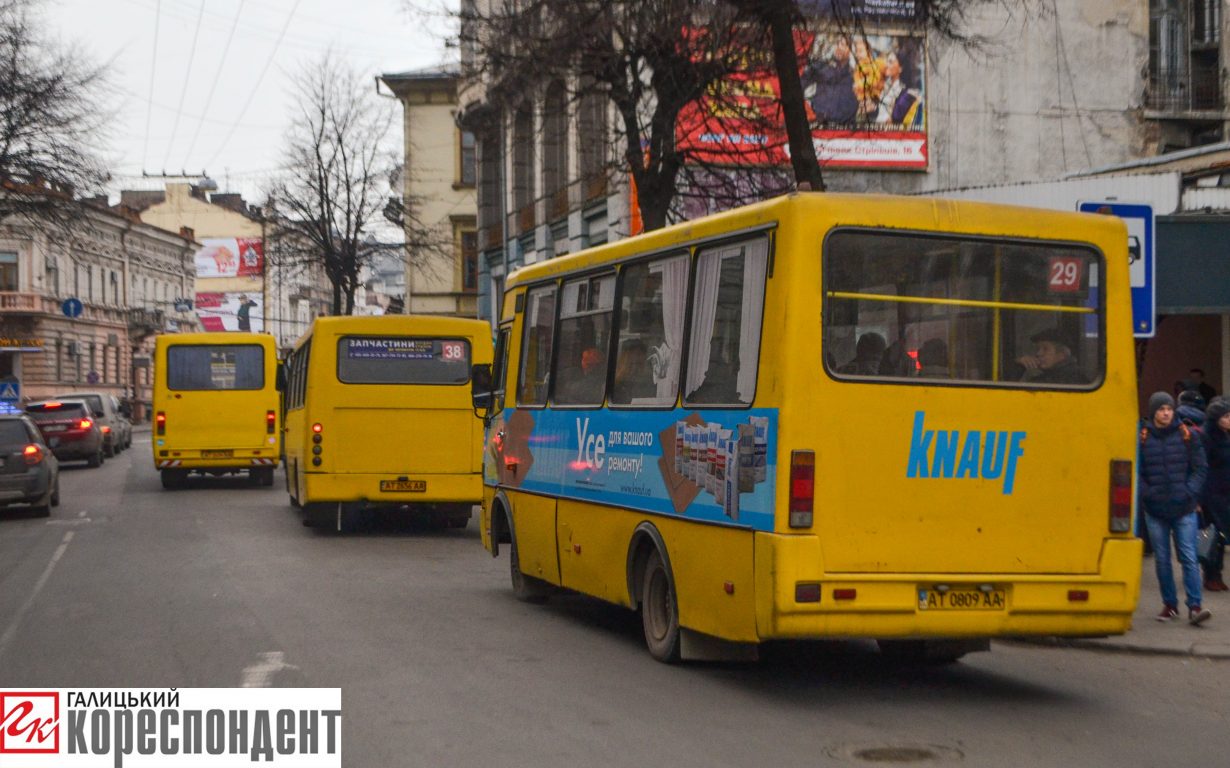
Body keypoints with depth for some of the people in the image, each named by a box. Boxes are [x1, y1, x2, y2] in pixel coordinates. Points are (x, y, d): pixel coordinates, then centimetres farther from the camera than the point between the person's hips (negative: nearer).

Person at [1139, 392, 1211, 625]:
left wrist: (1190, 492, -7)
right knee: (1162, 559, 8)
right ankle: (1169, 604, 19)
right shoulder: (1142, 438, 0)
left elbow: (1200, 468, 5)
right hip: (1155, 511, 1)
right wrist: (1147, 494, -10)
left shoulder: (1187, 435, 2)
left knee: (1189, 558, -6)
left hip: (1184, 509, -1)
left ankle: (1194, 606, -7)